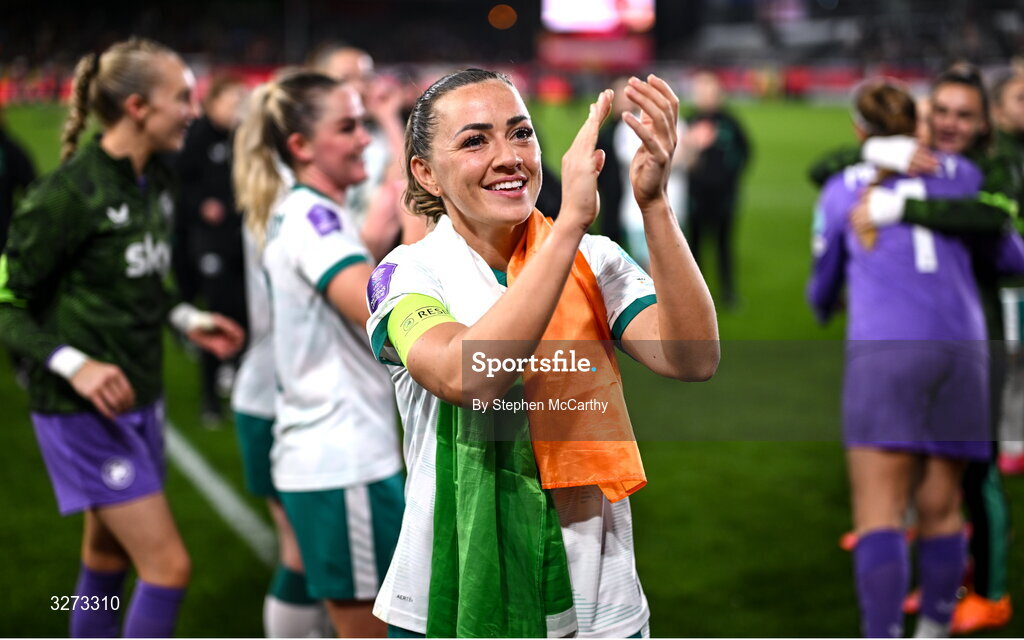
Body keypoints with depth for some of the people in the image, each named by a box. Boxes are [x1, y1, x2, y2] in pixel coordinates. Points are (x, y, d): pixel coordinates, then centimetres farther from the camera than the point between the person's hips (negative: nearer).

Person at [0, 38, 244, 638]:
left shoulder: (156, 181, 5)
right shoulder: (70, 192, -19)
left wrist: (188, 319, 7)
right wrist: (74, 364, -26)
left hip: (139, 397, 8)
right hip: (85, 409, -8)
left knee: (109, 557, 18)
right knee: (168, 565, -9)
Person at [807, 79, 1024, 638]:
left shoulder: (841, 191, 13)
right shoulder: (961, 174, 16)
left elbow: (823, 288, 25)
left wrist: (823, 308, 49)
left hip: (883, 349, -3)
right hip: (962, 346, 3)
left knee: (878, 514, -9)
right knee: (940, 508, 13)